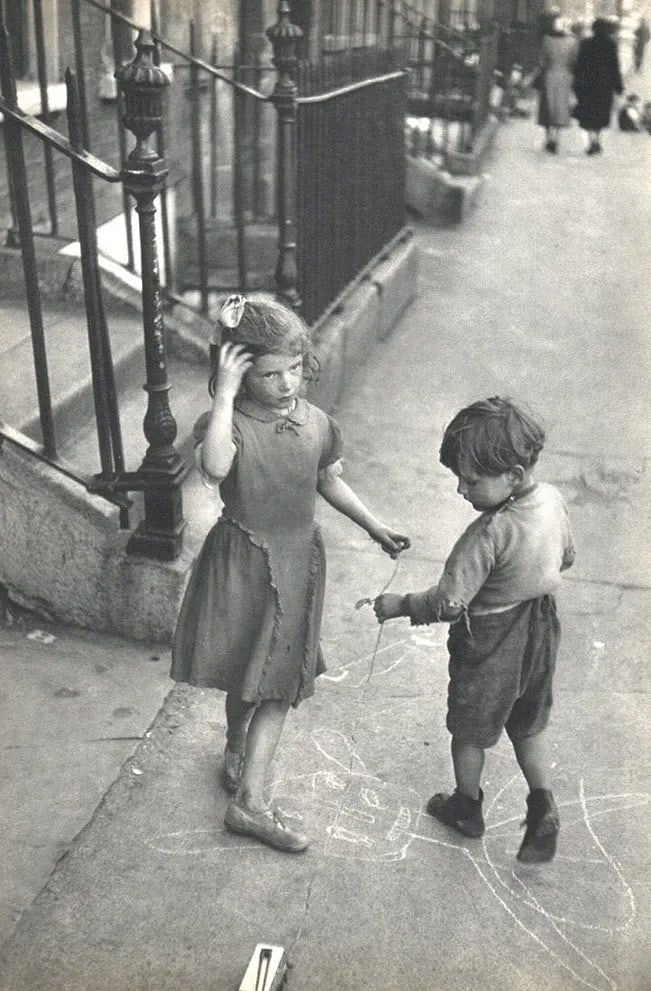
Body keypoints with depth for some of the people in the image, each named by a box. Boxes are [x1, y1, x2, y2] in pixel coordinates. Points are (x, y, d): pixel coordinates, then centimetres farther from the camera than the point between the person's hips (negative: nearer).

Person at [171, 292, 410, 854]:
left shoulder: (317, 424, -3)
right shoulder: (228, 421, -17)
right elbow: (214, 468, -40)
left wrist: (374, 526, 11)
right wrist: (225, 393, -37)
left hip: (298, 561, 4)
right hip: (242, 561, -3)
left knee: (279, 682, 5)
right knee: (243, 673, 15)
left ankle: (249, 801, 15)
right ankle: (237, 748, 45)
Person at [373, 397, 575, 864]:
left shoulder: (489, 534, -34)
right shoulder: (553, 500, -12)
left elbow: (449, 603, -30)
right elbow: (565, 558, 6)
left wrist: (399, 605, -15)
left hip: (489, 644, -6)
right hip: (540, 632, 7)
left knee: (471, 729, 19)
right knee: (529, 725, 26)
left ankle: (467, 808, 39)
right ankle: (544, 808, 28)